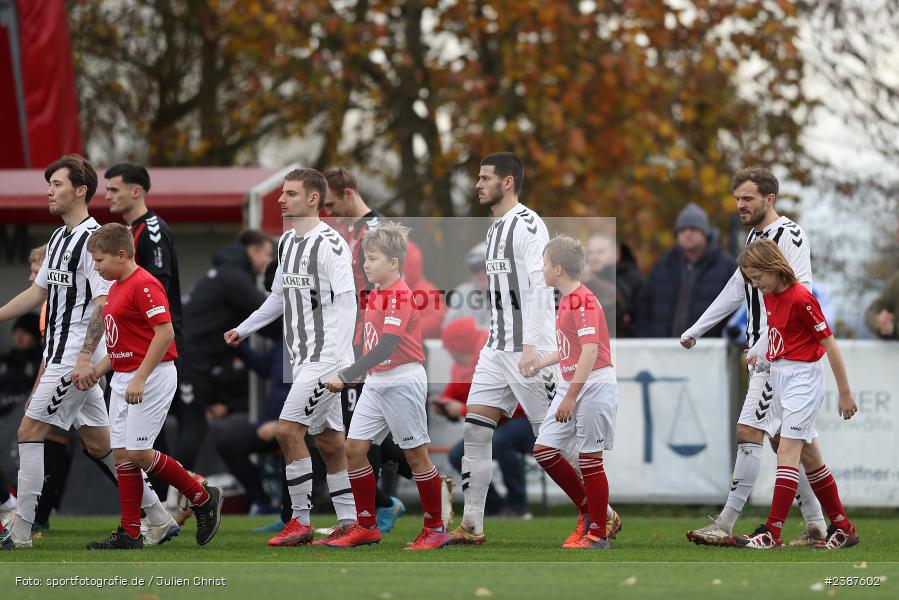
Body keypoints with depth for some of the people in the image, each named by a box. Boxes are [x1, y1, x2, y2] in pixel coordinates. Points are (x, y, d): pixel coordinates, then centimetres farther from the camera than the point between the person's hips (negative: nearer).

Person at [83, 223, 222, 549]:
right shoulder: (115, 289, 15)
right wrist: (97, 370, 15)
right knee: (122, 454, 5)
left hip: (151, 377, -10)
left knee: (138, 453, -10)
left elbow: (165, 332, -23)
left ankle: (204, 498, 6)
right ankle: (130, 533, 7)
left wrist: (140, 378, -26)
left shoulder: (144, 285, -15)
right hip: (123, 380, 10)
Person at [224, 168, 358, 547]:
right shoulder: (287, 242, 13)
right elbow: (279, 298, 26)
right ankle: (349, 523, 14)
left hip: (326, 356, -9)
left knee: (288, 429, -13)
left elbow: (346, 302, -20)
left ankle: (301, 520, -5)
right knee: (329, 440, 10)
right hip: (303, 358, 9)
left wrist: (340, 358, -27)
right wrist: (243, 330, 25)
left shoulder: (329, 244, -14)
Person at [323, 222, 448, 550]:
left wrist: (345, 376, -28)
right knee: (354, 448, 3)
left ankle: (435, 529, 10)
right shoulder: (376, 295, 10)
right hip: (376, 382, 9)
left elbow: (386, 348, -26)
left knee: (416, 455, 0)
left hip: (403, 381, -9)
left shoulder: (400, 295, -17)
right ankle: (366, 526, 10)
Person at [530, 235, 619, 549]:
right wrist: (537, 364, 31)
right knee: (544, 449, 7)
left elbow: (590, 351, -23)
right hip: (570, 385, 10)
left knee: (589, 458, -4)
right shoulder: (566, 300, 12)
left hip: (594, 385, -10)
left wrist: (571, 397, -26)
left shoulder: (583, 301, -17)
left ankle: (599, 535, 6)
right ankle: (588, 512, 19)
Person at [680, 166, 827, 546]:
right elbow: (737, 290, 27)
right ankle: (815, 525, 14)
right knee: (782, 438, 9)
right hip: (760, 352, 10)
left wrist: (763, 348, -27)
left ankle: (725, 525, -14)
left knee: (748, 430, -13)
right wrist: (695, 330, 29)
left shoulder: (789, 235, -11)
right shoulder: (755, 236, 17)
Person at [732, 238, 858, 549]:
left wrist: (845, 393, -12)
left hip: (802, 377, -9)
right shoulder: (769, 297, 8)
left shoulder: (800, 298, -17)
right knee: (809, 456, 11)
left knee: (787, 451, -14)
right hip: (779, 378, 9)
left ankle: (772, 533, -18)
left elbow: (829, 344, -14)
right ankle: (843, 528, 18)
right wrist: (764, 358, 5)